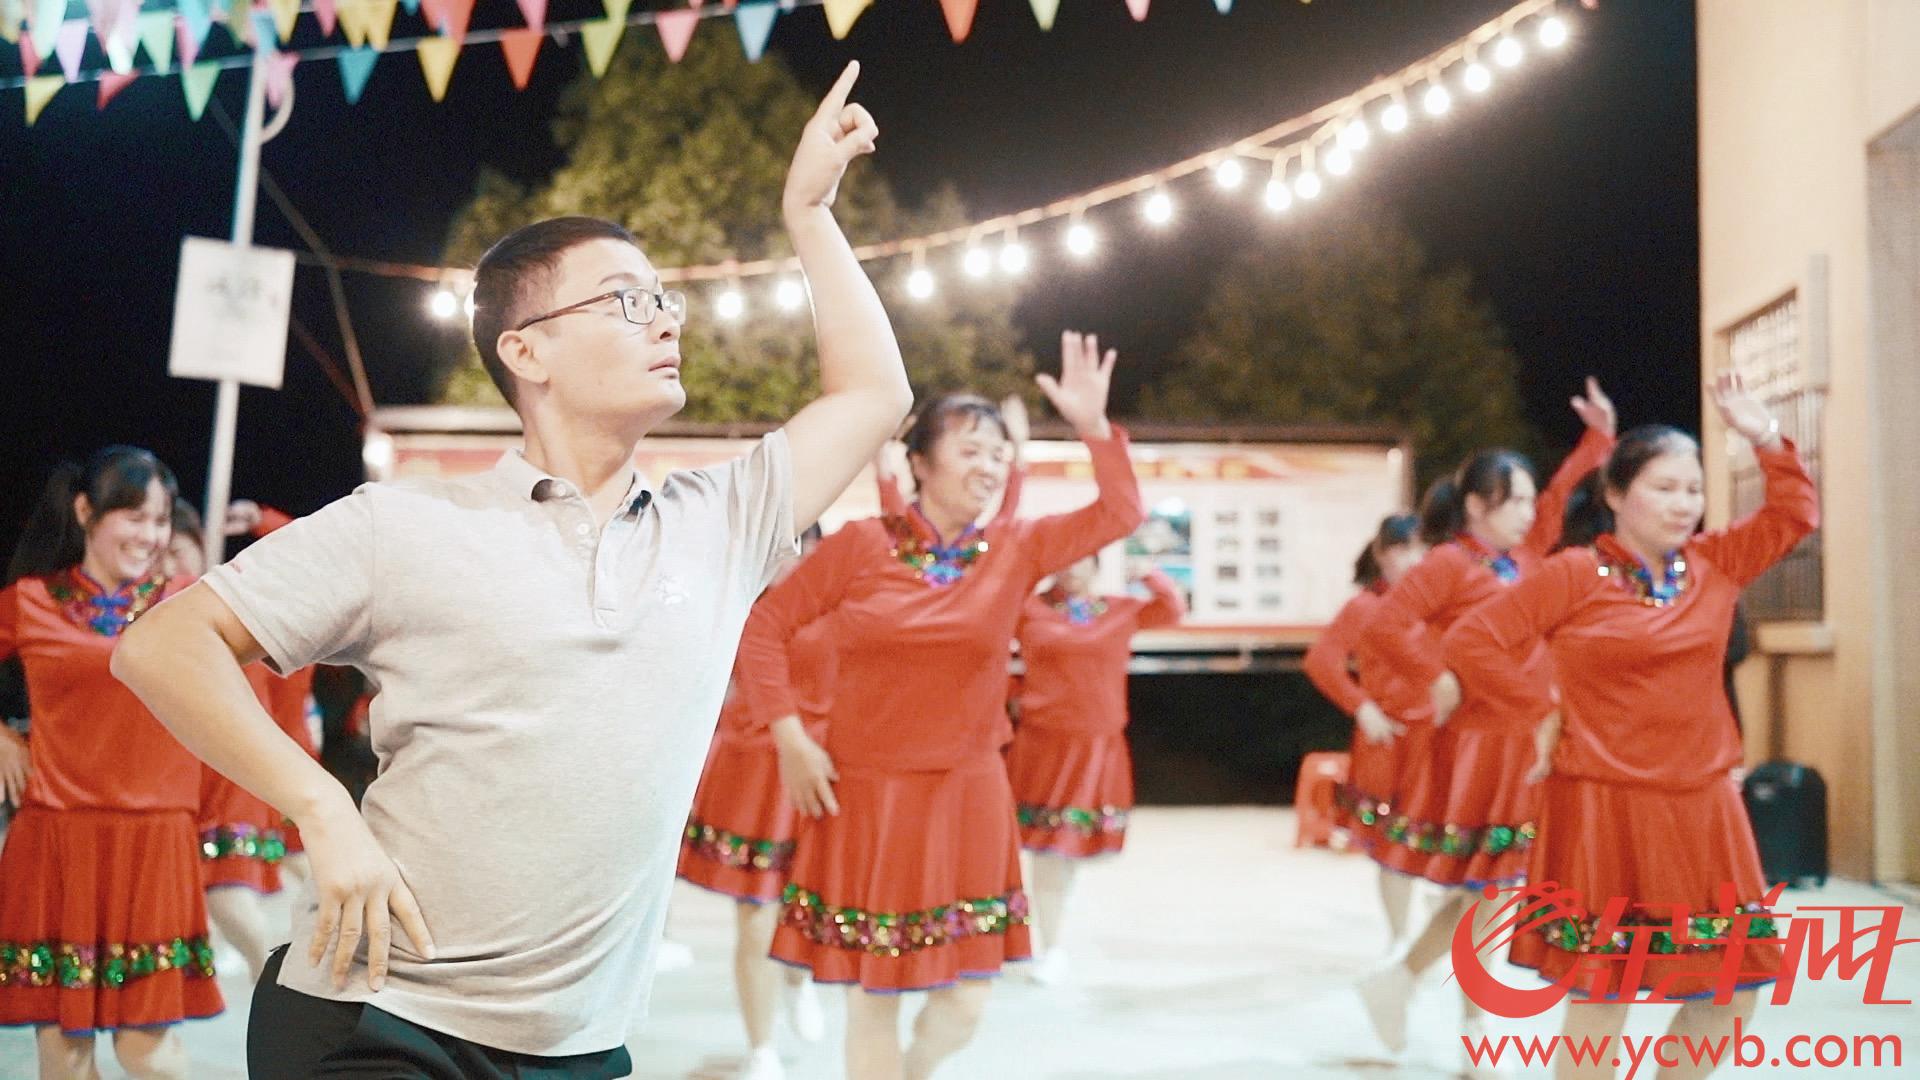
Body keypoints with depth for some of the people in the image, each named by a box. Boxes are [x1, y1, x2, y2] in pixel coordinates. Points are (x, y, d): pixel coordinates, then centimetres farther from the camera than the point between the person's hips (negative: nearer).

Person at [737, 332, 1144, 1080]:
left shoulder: (1016, 550, 1)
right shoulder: (861, 545, -5)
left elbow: (1119, 513, -4)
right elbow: (763, 627, -1)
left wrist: (1093, 425, -15)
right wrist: (790, 739, -6)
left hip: (967, 797, 2)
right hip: (867, 795, -2)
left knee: (965, 1003, 7)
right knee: (873, 1000, 6)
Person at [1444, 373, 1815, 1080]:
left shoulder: (1714, 566, 8)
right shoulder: (1572, 575, -8)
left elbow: (1795, 515, 17)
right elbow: (1469, 642, -9)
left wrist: (1764, 436, 6)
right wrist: (1547, 710, -7)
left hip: (1700, 807, 6)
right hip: (1605, 808, -6)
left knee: (1735, 990, 10)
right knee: (1600, 999, 2)